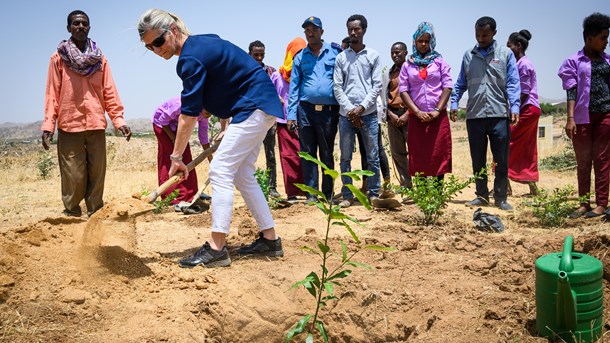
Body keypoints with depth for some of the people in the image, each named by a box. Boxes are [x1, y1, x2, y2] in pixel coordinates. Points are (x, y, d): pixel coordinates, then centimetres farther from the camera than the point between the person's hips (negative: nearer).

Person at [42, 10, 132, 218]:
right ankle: (72, 215, 7)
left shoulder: (99, 58, 11)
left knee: (97, 174, 4)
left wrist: (119, 120, -2)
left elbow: (109, 92, 8)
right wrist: (48, 124, -9)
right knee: (73, 175, -3)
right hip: (69, 125, -2)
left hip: (96, 125, 3)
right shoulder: (58, 58, 4)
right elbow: (53, 93, 0)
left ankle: (96, 215, 13)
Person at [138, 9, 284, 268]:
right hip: (259, 107, 10)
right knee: (241, 175, 12)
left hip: (254, 107, -10)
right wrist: (226, 128, 17)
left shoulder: (191, 58, -18)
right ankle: (270, 239, 15)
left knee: (220, 171, -13)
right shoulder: (202, 43, 12)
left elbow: (189, 114, -18)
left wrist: (176, 156, -11)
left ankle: (216, 249, -12)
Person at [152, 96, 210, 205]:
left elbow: (204, 137, -6)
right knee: (168, 160, -8)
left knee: (186, 157, 2)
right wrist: (174, 140, -22)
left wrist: (211, 161, -4)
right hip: (162, 123, -6)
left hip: (177, 124, 7)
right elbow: (163, 120, -24)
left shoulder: (203, 115, -17)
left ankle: (189, 196, 9)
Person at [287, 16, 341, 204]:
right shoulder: (300, 57, 11)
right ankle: (311, 193, 11)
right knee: (308, 153, 3)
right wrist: (291, 114, 1)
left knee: (327, 153, 6)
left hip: (329, 110, -2)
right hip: (306, 110, 2)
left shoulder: (335, 52, 3)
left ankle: (328, 194, 15)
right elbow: (294, 86, 9)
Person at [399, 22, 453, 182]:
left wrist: (437, 110, -10)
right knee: (419, 158, 0)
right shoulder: (407, 65, 11)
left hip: (438, 116, -1)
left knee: (439, 156, -3)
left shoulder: (439, 62, 9)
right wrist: (417, 112, -9)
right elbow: (403, 90, 3)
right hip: (417, 118, 1)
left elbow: (447, 86, 2)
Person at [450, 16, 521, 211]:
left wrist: (514, 107, -11)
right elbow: (461, 83, 16)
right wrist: (454, 103, 2)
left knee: (501, 161, 2)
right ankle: (481, 196, 20)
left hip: (499, 115, -2)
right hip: (474, 115, 2)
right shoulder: (468, 55, 13)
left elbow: (513, 83, 0)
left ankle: (500, 197, 13)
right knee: (478, 161, 9)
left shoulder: (506, 54, 5)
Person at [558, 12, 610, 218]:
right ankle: (584, 203, 9)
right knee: (583, 161, 3)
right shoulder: (574, 62, 3)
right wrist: (570, 118, -14)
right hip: (583, 116, -2)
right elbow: (571, 91, -5)